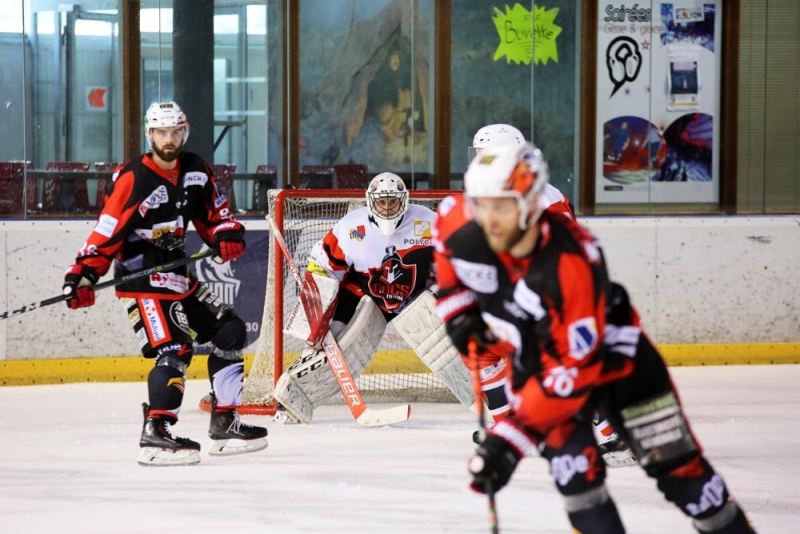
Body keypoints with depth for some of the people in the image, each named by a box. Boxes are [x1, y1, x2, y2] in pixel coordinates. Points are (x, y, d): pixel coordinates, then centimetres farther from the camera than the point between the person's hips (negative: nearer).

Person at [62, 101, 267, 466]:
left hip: (179, 276, 8)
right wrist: (83, 275, -29)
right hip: (142, 281, -8)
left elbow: (212, 212, 15)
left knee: (230, 332, 10)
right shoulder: (133, 179, -18)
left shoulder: (195, 170, 4)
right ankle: (154, 435, -25)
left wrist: (227, 236, -6)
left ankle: (225, 424, 17)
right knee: (174, 349, -22)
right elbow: (107, 232, -22)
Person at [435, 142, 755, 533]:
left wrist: (511, 440, -41)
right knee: (572, 469, -16)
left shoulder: (572, 261, -38)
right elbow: (448, 266, 10)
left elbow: (572, 369, -39)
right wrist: (461, 318, -2)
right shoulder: (466, 244, -20)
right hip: (534, 363, 4)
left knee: (673, 461, 0)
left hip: (611, 357, -4)